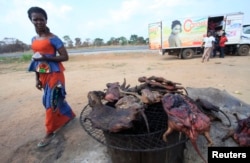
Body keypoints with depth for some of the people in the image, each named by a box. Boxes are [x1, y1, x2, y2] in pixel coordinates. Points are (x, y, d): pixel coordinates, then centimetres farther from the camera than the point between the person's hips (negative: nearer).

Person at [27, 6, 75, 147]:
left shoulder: (53, 38, -9)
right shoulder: (34, 39, 11)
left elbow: (65, 57, -13)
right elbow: (36, 60, 14)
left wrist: (46, 58, -22)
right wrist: (37, 79, 13)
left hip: (54, 74, -7)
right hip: (43, 75, 7)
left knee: (51, 102, -2)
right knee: (57, 99, 16)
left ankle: (50, 132, 14)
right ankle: (69, 115, 39)